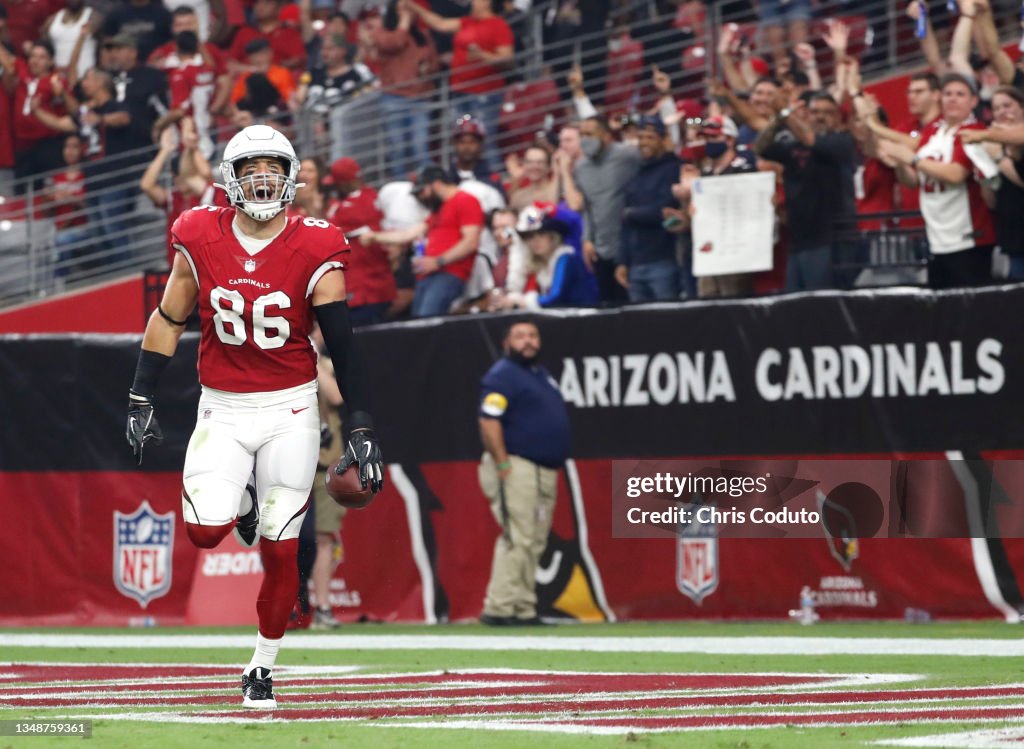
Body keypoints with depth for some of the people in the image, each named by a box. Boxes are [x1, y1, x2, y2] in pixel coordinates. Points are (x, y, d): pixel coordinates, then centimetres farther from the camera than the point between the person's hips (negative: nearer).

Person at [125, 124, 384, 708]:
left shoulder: (314, 250, -9)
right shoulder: (200, 240, -3)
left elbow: (343, 345, -7)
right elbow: (169, 321, 7)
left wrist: (360, 430, -11)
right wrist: (142, 402, 5)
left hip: (291, 409, -1)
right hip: (222, 410, 1)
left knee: (279, 551, -1)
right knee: (205, 531, -17)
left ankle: (263, 668, 16)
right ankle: (241, 505, 20)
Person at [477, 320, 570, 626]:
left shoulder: (542, 375, 21)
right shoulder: (502, 375, -7)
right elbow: (488, 421, -16)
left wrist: (555, 469, 19)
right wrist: (502, 464, -21)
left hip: (545, 472, 9)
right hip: (516, 467, -9)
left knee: (535, 543, 8)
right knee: (517, 539, -14)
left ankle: (524, 610, 11)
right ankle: (499, 609, -14)